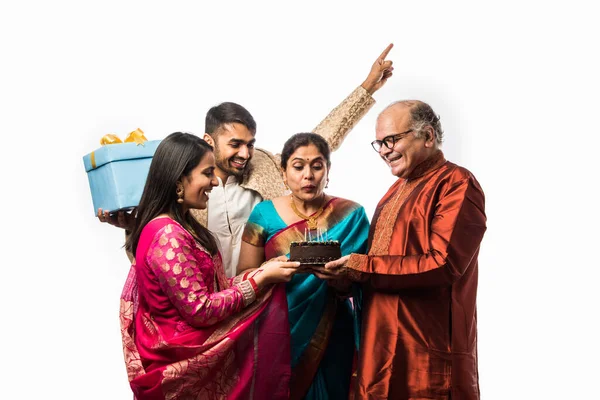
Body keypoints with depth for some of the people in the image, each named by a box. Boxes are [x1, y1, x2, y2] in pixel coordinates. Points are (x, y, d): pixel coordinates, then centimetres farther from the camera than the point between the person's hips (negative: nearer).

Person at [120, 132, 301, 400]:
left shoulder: (182, 226, 8)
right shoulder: (168, 235, -22)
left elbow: (209, 288, 8)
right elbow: (201, 310, -22)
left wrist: (259, 272, -1)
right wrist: (262, 279, -17)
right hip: (185, 361, -9)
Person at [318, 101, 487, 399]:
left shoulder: (457, 184, -10)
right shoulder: (398, 189, 18)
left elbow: (443, 264, -21)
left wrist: (360, 266, -18)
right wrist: (344, 267, 0)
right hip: (381, 345, 8)